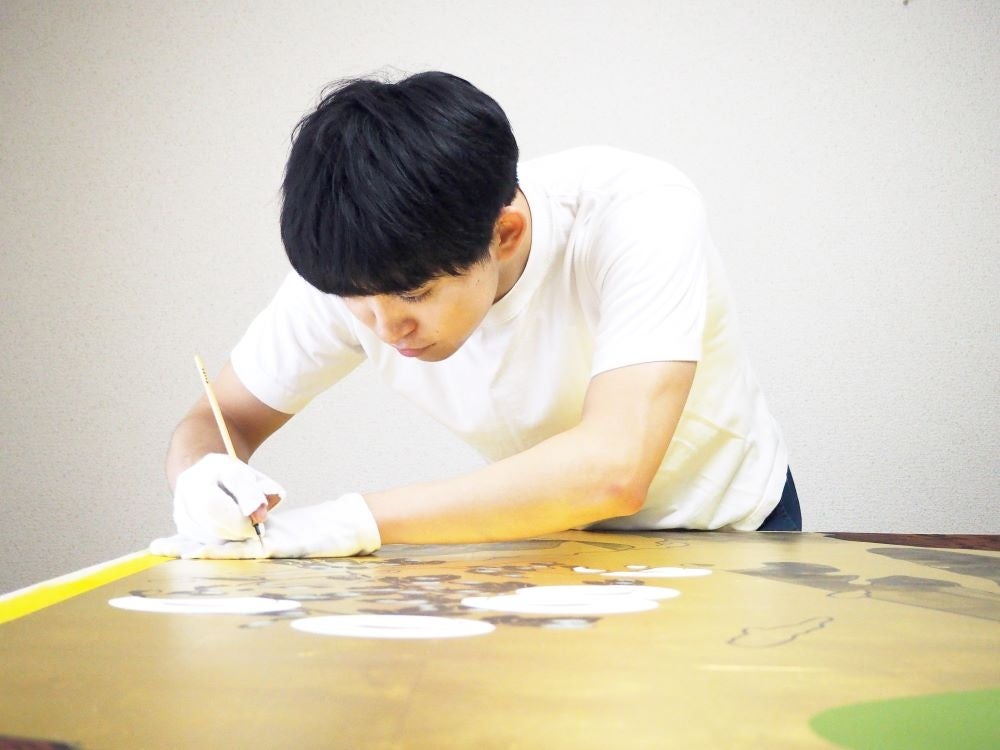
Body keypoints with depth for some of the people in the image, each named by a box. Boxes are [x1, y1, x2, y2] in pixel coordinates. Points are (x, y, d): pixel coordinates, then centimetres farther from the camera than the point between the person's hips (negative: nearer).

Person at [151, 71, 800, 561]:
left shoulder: (638, 212, -31)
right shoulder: (349, 263, -19)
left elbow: (614, 469, -41)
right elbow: (219, 420, -7)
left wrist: (352, 520, -41)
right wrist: (204, 482, -31)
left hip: (726, 532, -3)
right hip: (565, 534, 3)